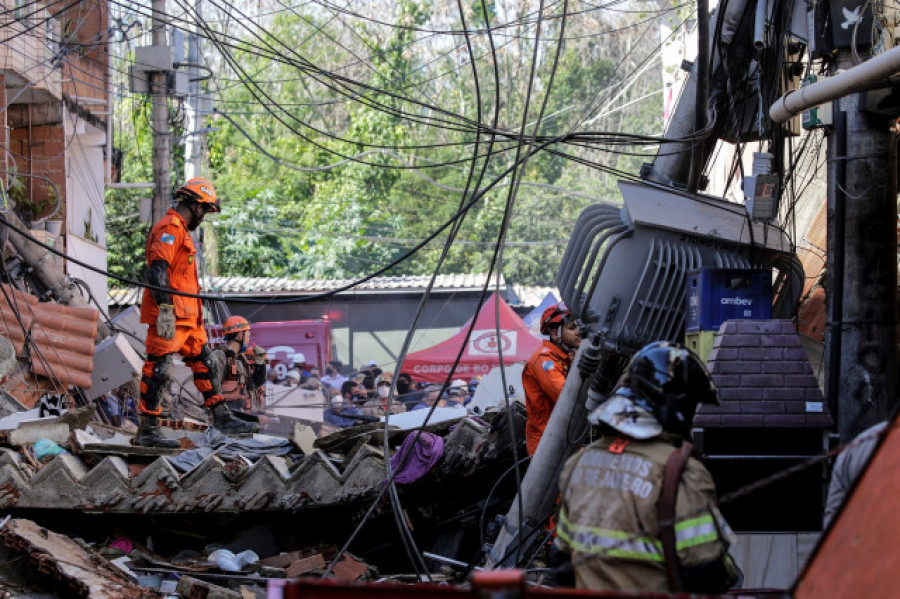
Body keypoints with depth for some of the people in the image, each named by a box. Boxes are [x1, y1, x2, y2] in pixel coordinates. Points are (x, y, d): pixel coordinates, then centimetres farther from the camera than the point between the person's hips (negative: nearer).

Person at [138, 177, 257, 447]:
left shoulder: (181, 231, 23)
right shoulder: (170, 228, -11)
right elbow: (158, 270, -22)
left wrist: (196, 315, 28)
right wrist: (165, 309, -28)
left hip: (187, 317, 11)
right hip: (170, 316, -11)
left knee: (206, 364, 13)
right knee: (158, 370, -7)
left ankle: (222, 418, 19)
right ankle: (147, 432, -5)